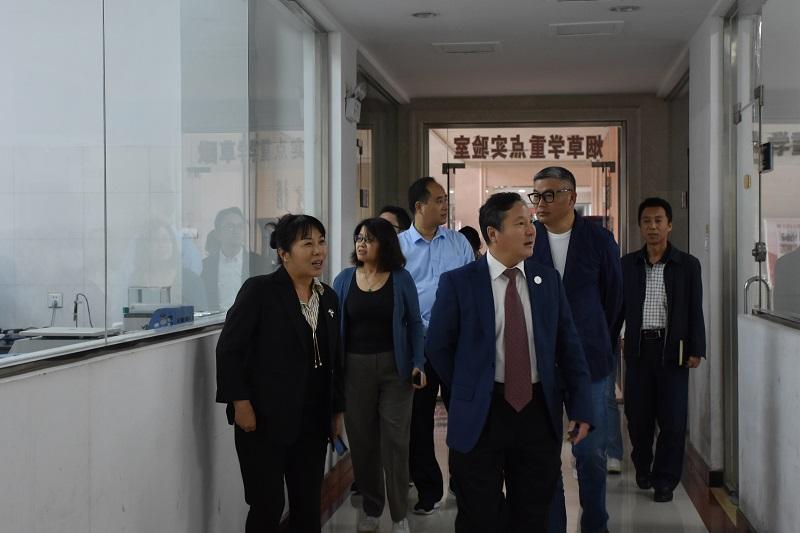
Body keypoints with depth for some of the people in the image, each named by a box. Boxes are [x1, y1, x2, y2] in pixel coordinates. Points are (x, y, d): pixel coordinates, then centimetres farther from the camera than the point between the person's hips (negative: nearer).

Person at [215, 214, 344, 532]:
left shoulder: (328, 297, 9)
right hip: (265, 420, -6)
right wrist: (240, 403, -16)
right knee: (267, 506, 0)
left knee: (308, 506, 12)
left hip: (312, 423, 6)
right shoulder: (259, 290, -10)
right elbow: (229, 348, -11)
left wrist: (337, 410, 14)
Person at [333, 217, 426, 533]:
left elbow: (415, 323, 2)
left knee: (395, 440, 1)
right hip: (355, 368, 2)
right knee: (361, 440, 9)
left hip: (394, 367, -2)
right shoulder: (344, 280, 3)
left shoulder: (401, 279, -2)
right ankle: (370, 507, 26)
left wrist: (418, 362, -8)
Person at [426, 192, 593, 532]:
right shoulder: (458, 282, -6)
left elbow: (568, 346, 5)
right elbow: (438, 347, 2)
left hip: (539, 413, 3)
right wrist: (469, 391, 5)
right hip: (480, 416, -3)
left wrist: (582, 407, -2)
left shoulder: (548, 280, 4)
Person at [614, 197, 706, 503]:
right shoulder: (628, 265, 7)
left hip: (672, 349, -1)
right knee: (638, 414, 7)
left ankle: (665, 480, 13)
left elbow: (695, 311, 2)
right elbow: (618, 307, 10)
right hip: (638, 348, 2)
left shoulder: (688, 265, 2)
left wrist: (696, 350, -3)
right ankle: (643, 467, 29)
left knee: (672, 418, 1)